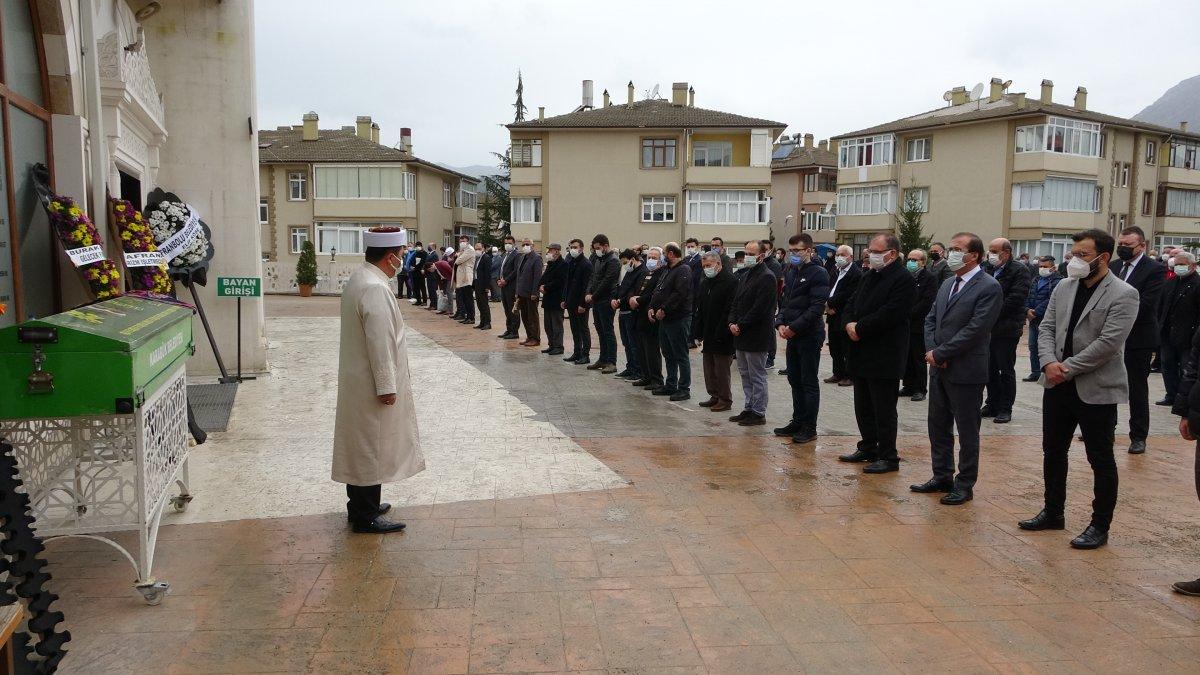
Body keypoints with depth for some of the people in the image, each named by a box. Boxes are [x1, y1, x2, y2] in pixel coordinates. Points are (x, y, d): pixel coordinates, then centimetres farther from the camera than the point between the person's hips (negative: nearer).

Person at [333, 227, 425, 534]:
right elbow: (380, 342, -24)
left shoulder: (359, 279, 10)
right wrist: (387, 386, -19)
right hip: (372, 385, -10)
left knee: (361, 446, 18)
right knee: (371, 449, 0)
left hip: (357, 382, 10)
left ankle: (360, 506, 31)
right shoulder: (375, 289, -23)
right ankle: (366, 517, 10)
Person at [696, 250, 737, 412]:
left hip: (722, 337, -8)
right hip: (708, 335, 8)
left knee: (721, 369, -2)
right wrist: (699, 333, 9)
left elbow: (730, 309, -17)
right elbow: (700, 309, 17)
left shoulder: (730, 281, -12)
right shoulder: (705, 283, 15)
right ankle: (714, 396, 22)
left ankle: (725, 400, 7)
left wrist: (721, 333, -20)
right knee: (709, 368, 12)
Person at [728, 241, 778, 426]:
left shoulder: (766, 277, -14)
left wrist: (741, 325, -16)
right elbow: (736, 302, 16)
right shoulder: (745, 276, 16)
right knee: (745, 374, 15)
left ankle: (758, 413, 6)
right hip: (741, 335, 9)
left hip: (757, 336, -9)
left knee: (757, 376, -1)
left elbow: (759, 308, -20)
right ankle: (749, 408, 24)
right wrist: (732, 322, 0)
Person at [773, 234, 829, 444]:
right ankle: (797, 422, 24)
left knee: (809, 382, -1)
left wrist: (794, 327, -18)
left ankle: (809, 428, 6)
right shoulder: (790, 272, 13)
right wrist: (780, 323, 0)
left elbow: (817, 308, -18)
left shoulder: (818, 273, -11)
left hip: (810, 336, -8)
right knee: (795, 380, 13)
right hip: (792, 335, 8)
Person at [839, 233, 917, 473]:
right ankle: (868, 448, 30)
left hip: (884, 357, -9)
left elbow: (888, 315, -22)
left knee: (884, 410, -1)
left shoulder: (903, 280, -13)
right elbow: (852, 305, 15)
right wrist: (850, 324, -5)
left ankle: (888, 457, 9)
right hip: (862, 354, 9)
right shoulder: (870, 276, 15)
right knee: (863, 407, 17)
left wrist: (859, 328, -15)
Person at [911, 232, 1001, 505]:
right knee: (938, 426, 15)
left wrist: (939, 354, -15)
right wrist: (931, 351, -4)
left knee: (967, 432, 5)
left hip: (966, 372, -8)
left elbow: (975, 329, -19)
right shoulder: (947, 285, 12)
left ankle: (965, 485, 16)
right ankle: (942, 477, 28)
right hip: (940, 369, 8)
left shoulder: (989, 287, -13)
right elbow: (931, 319, 13)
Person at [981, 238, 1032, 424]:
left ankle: (1005, 409, 9)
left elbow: (1015, 299, -17)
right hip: (988, 328, 6)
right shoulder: (989, 270, 13)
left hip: (1006, 330, -6)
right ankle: (992, 405, 21)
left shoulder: (1019, 271, -8)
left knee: (1006, 370, 1)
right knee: (991, 369, 12)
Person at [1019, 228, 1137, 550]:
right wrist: (1049, 362, -11)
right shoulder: (1063, 287, 8)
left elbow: (1108, 342, -19)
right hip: (1058, 386, 7)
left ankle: (1100, 526, 17)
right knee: (1053, 452, 15)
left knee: (1101, 460, 5)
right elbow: (1046, 328, 6)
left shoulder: (1123, 295, -11)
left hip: (1097, 389, -6)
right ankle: (1053, 513, 30)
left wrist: (1067, 368, -17)